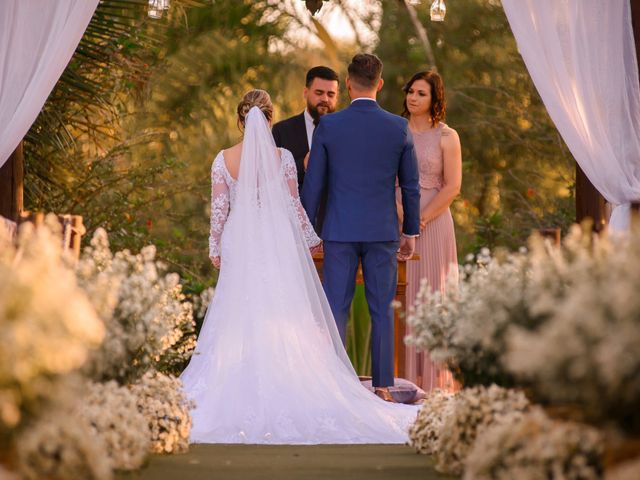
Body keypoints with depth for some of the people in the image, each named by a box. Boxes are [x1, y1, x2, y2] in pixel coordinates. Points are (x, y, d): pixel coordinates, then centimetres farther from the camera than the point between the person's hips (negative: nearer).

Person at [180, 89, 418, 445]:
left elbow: (219, 210, 0)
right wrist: (312, 239, 12)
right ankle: (283, 393, 2)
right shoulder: (283, 158, -5)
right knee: (281, 319, 3)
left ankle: (240, 398, 4)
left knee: (240, 320, 5)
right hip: (277, 244, -1)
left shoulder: (224, 160, -3)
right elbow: (294, 206, -1)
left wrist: (216, 249, 11)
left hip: (239, 245, 1)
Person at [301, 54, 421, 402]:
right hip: (383, 231, 1)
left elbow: (313, 184, -1)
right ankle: (382, 387, 7)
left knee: (336, 309, 3)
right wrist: (411, 232, 14)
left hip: (339, 231, -1)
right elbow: (411, 186, 4)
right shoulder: (399, 128, -1)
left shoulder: (328, 126, -5)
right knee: (382, 311, 6)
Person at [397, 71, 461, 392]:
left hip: (433, 222, -3)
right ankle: (403, 376, 4)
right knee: (399, 296, 0)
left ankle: (434, 379, 2)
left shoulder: (446, 137, 2)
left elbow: (452, 187, -4)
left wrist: (422, 219, -11)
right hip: (396, 224, 3)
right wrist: (400, 213, -9)